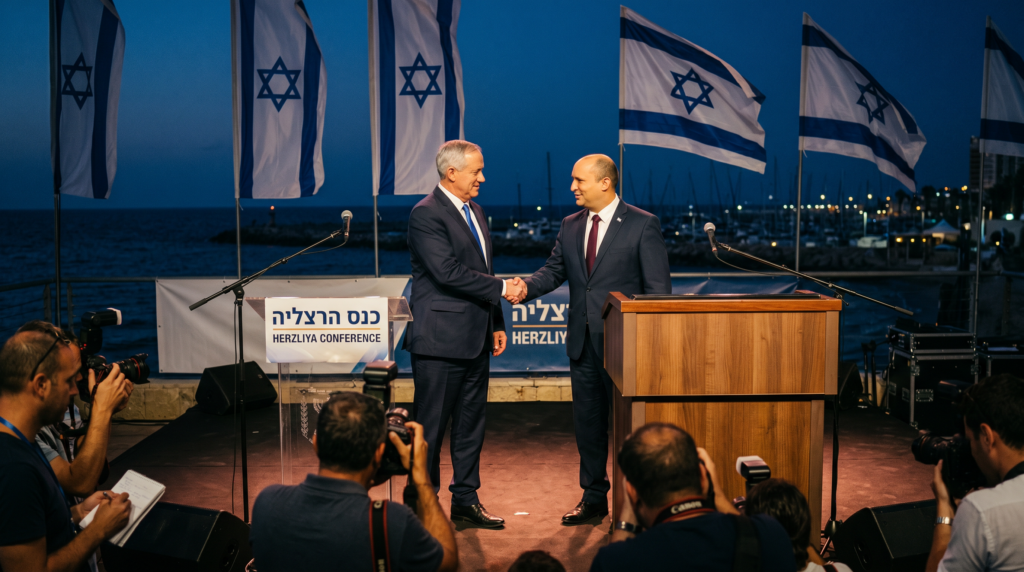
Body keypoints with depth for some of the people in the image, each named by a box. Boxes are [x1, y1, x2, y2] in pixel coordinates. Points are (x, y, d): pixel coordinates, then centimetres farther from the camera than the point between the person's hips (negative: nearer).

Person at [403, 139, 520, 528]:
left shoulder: (476, 212, 16)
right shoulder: (426, 214, -12)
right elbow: (449, 272, -21)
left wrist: (496, 323, 17)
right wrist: (501, 288, -15)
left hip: (475, 339, 9)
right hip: (440, 339, -9)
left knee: (471, 423, 13)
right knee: (430, 425, 0)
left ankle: (465, 500, 24)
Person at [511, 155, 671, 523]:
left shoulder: (643, 225, -5)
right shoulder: (570, 226, 11)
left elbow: (659, 288, -7)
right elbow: (553, 271, 9)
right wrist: (526, 287, -13)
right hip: (582, 341, 6)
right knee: (587, 422, 13)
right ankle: (594, 497, 27)